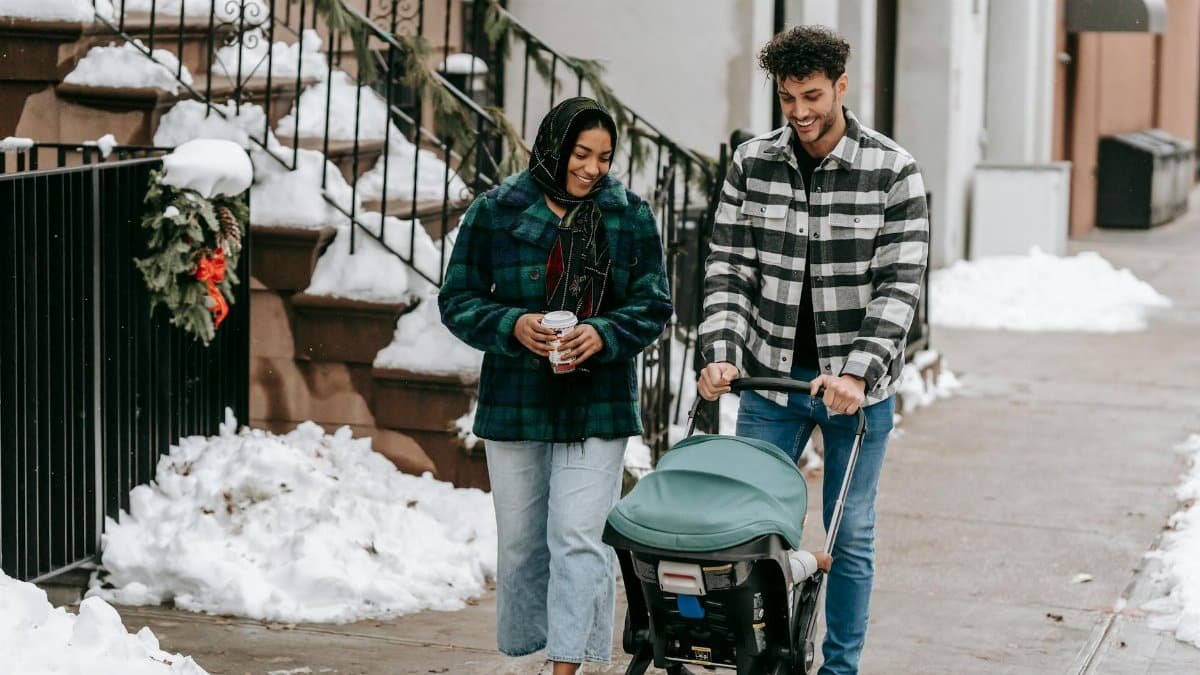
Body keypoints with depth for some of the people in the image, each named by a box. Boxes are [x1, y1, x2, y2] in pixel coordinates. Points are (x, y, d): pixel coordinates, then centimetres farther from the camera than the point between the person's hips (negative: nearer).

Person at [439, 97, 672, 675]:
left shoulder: (630, 216, 3)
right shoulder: (494, 213, 0)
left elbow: (653, 305, 4)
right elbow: (457, 300, 2)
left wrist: (604, 335, -15)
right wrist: (511, 326, -16)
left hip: (597, 405, -1)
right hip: (515, 404, 1)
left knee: (579, 537, -10)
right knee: (521, 540, 10)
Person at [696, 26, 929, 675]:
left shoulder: (892, 171, -9)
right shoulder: (751, 163, 0)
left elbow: (900, 284, -12)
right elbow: (727, 267, 0)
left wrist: (860, 372, -24)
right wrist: (721, 354, -13)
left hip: (857, 384, -2)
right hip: (771, 377, 2)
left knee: (850, 535, 7)